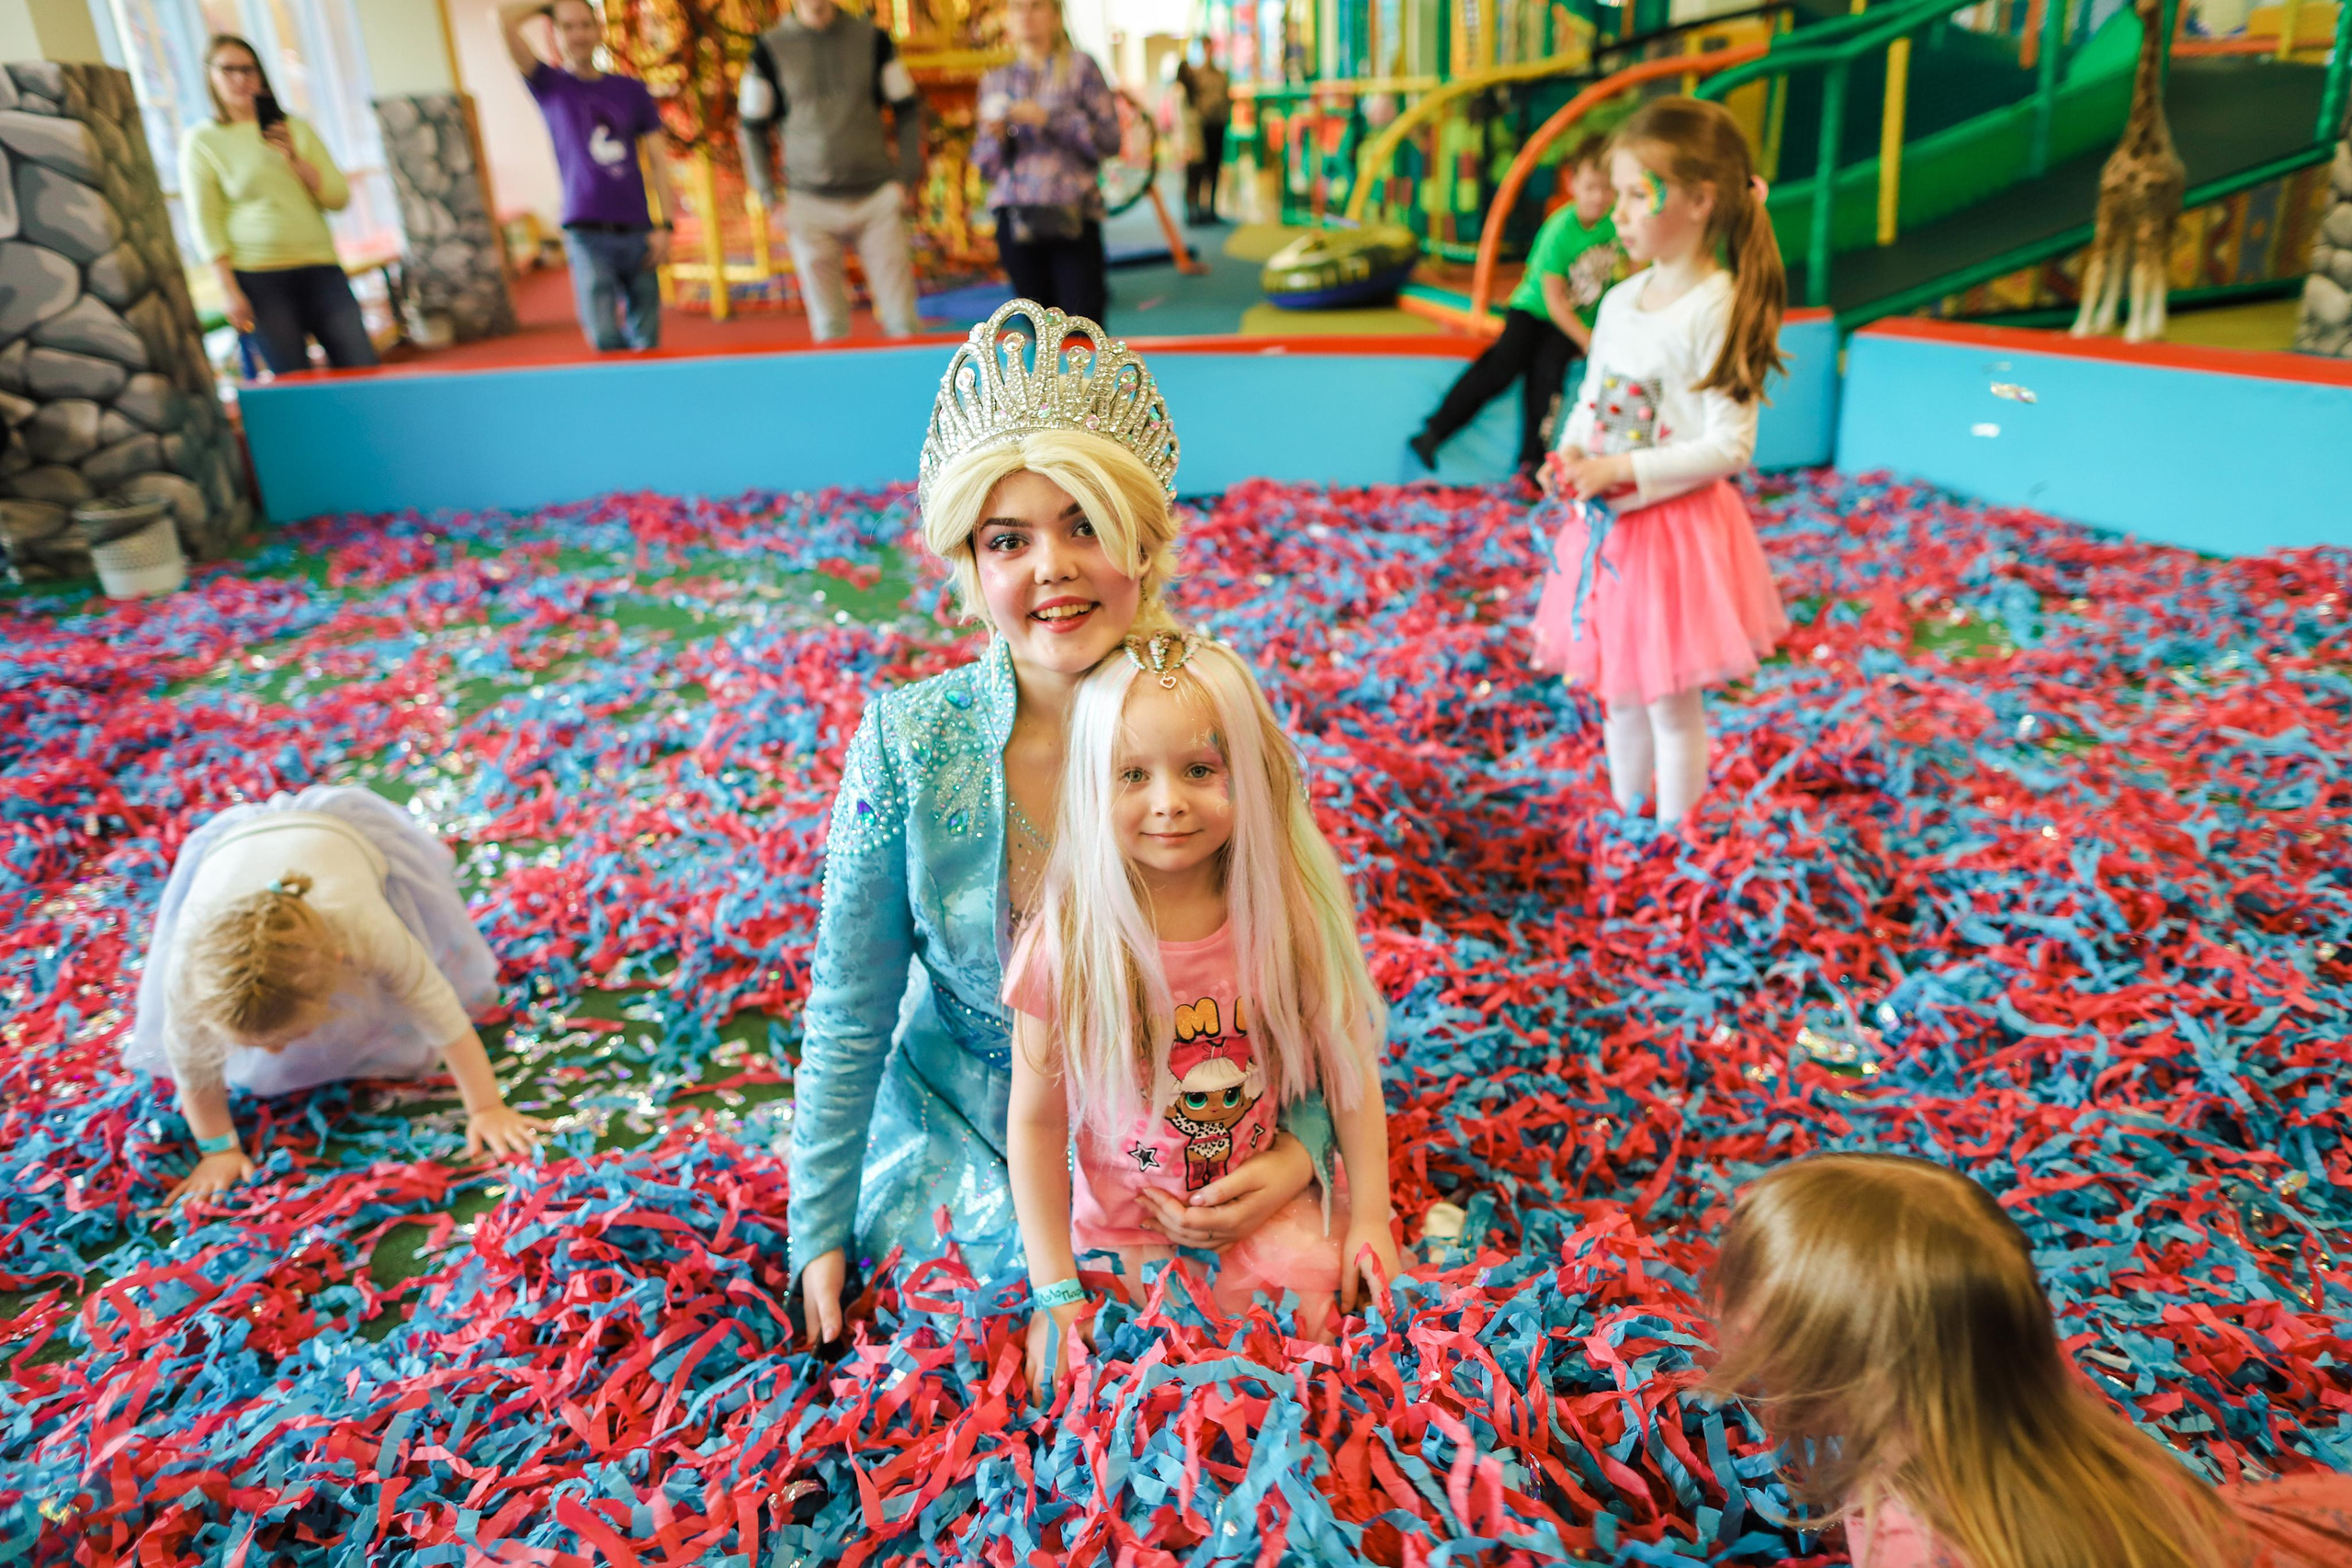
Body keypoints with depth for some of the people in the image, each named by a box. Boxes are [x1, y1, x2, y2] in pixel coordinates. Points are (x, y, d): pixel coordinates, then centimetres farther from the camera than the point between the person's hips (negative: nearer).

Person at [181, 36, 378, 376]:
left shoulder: (295, 128, 14)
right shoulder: (201, 141, 5)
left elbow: (338, 198, 8)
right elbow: (205, 223, 0)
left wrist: (296, 159, -8)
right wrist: (229, 291, -8)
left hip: (320, 268, 3)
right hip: (258, 278, -3)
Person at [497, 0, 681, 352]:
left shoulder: (631, 91, 13)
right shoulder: (550, 85, 7)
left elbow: (658, 161, 11)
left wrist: (664, 226, 0)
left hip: (637, 232, 2)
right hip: (587, 234, -2)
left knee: (646, 341, 2)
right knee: (605, 340, -13)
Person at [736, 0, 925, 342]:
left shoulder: (872, 38, 7)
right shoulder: (770, 48, 4)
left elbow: (907, 110, 13)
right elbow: (752, 128, 9)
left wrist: (907, 179, 2)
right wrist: (771, 198, 0)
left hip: (877, 197, 1)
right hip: (810, 205, -1)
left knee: (902, 320, -3)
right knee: (829, 325, -1)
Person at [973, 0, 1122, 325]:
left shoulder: (1080, 68, 7)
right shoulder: (995, 81, 16)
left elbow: (1110, 140, -1)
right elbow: (985, 166, 17)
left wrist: (1048, 119, -10)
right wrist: (996, 136, -5)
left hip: (1072, 216, -3)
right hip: (1015, 219, 3)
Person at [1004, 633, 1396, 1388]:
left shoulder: (1292, 918, -12)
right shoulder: (1068, 943, -18)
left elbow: (1351, 1071, 0)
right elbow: (1035, 1124, -9)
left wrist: (1371, 1219, -3)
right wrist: (1056, 1292, -8)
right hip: (1129, 1240, -1)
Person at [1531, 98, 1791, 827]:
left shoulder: (1719, 311, -17)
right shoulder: (1620, 302, 5)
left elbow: (1728, 446, -18)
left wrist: (1620, 470, -22)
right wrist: (1570, 457, -6)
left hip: (1678, 530, -7)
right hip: (1605, 527, 7)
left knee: (1672, 706, 5)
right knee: (1620, 695, 19)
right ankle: (1624, 823, 37)